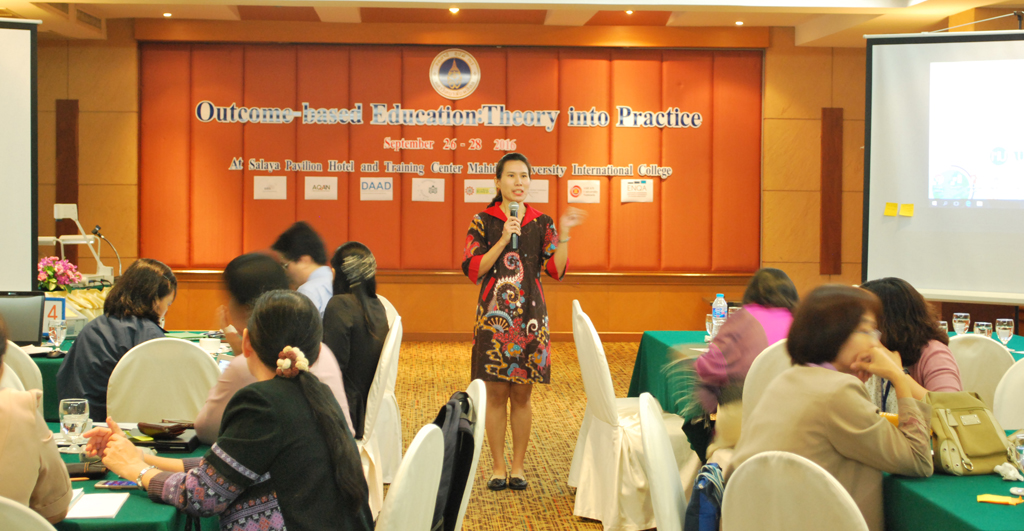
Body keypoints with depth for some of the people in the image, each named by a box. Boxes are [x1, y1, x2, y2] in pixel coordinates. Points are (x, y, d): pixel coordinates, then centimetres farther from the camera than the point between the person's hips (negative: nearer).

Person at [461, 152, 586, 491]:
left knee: (522, 394, 6)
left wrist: (564, 234, -10)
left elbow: (556, 270, 0)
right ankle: (498, 467, 13)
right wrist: (503, 240, -15)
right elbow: (472, 270, -7)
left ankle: (518, 466, 16)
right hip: (493, 316, -1)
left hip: (530, 316, 2)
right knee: (496, 393, 2)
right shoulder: (482, 222, 1)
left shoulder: (541, 223, 6)